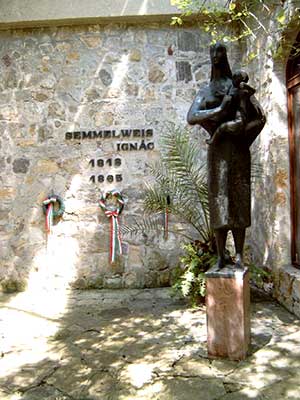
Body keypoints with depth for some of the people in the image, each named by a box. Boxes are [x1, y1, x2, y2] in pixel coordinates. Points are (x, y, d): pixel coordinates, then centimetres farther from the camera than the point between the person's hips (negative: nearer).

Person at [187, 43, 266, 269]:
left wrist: (242, 131, -11)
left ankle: (239, 255, 0)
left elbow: (260, 118, 6)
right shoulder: (204, 92, 16)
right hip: (217, 148, 1)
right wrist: (219, 110, -13)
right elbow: (191, 118, -2)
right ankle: (221, 255, 1)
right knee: (219, 198, -4)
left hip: (237, 147, -1)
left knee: (239, 198, -3)